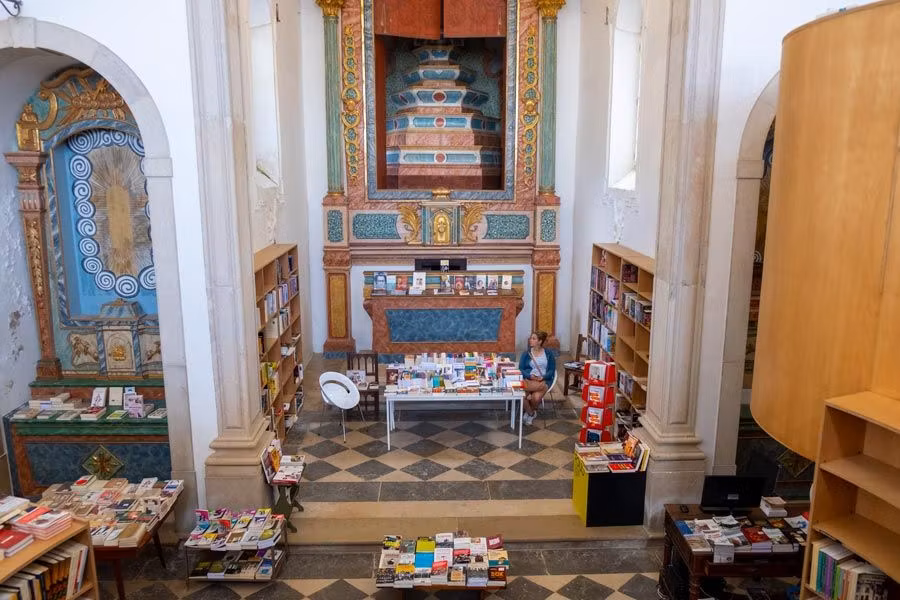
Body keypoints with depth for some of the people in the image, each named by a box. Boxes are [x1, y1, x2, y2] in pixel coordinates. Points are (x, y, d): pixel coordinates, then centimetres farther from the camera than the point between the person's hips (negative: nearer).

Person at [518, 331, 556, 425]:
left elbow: (552, 370, 4)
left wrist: (542, 377, -14)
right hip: (528, 380, 1)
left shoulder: (548, 354, 9)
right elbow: (521, 369, 4)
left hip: (543, 380, -1)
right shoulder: (526, 353, 11)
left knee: (536, 397, -33)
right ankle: (531, 413, -9)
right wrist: (530, 376, -16)